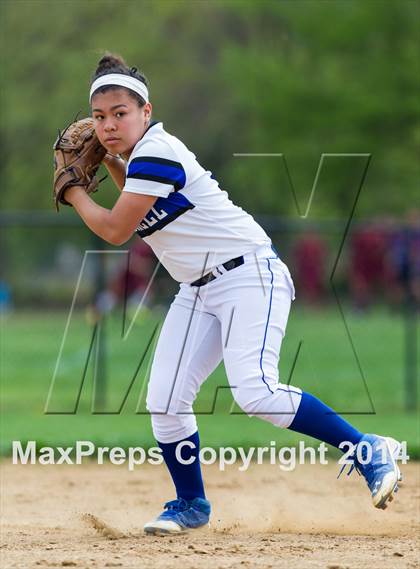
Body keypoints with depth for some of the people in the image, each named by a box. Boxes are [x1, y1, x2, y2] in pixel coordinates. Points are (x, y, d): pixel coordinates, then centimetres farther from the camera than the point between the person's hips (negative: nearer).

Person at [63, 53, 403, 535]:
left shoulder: (156, 154, -18)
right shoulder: (141, 154, 11)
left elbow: (115, 230, -16)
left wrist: (73, 191, 1)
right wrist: (109, 161, 21)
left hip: (248, 273, -10)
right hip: (200, 290, 10)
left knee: (255, 391, -27)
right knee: (164, 404, 1)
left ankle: (369, 452, -17)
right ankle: (191, 504, 19)